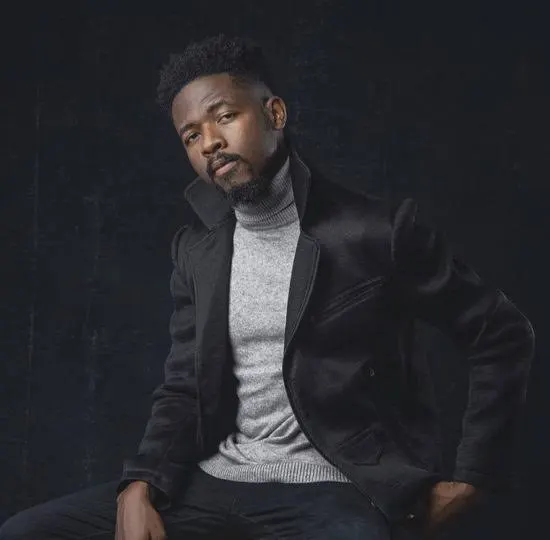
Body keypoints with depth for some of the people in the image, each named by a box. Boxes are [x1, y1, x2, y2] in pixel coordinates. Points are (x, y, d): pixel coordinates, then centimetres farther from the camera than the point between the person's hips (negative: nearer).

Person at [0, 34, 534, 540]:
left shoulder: (374, 230, -5)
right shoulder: (197, 249, 11)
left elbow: (502, 335, 1)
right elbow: (183, 390, 11)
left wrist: (470, 479, -3)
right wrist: (140, 487, -8)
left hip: (330, 490, -5)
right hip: (216, 482, 5)